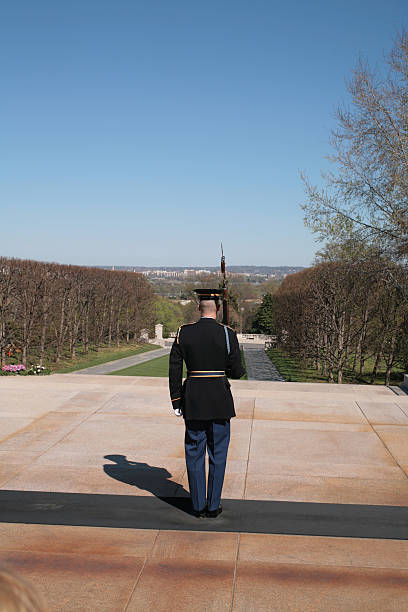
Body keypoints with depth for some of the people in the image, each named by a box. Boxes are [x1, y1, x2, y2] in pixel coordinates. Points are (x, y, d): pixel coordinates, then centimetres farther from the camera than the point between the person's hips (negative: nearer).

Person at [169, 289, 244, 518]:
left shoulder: (184, 333, -3)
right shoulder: (227, 334, -8)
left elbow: (174, 370, -2)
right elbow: (237, 372, -5)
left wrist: (176, 402, 6)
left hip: (192, 400, 2)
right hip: (220, 399, -1)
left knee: (195, 453, 11)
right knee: (218, 453, 10)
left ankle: (199, 506, 17)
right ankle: (213, 506, 15)